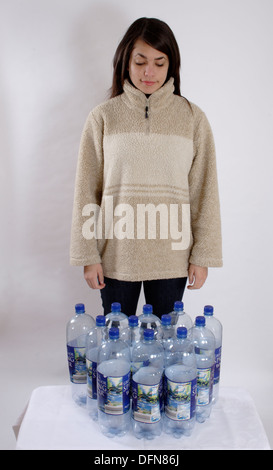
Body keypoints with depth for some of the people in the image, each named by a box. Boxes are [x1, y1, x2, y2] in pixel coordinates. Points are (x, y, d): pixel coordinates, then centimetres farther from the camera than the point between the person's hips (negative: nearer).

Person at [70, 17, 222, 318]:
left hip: (172, 256, 0)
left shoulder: (192, 118, 1)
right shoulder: (103, 117, 0)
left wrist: (202, 255, 0)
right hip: (116, 253, 0)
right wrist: (88, 255, -2)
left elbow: (204, 192, 2)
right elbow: (86, 192, 0)